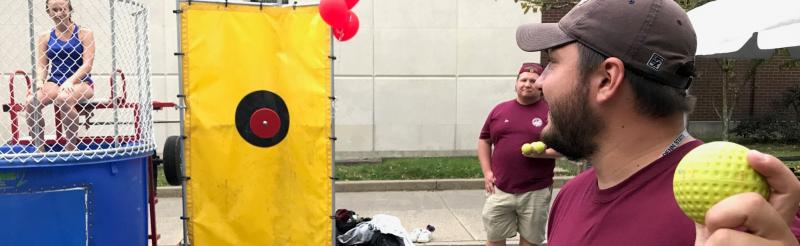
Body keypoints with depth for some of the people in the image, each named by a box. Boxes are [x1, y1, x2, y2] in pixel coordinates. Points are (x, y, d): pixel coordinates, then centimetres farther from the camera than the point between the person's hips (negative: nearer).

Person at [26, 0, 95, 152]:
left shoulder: (84, 34, 2)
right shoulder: (45, 38, 13)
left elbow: (87, 64, -7)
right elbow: (41, 65, 9)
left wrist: (70, 81, -21)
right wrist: (40, 81, -13)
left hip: (80, 82, -3)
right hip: (54, 82, 4)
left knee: (63, 98, -37)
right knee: (31, 102, -26)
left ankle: (71, 147, -23)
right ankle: (39, 149, -14)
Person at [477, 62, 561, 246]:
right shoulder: (500, 109, 7)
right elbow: (484, 140, 14)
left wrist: (542, 152, -19)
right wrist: (487, 172, 3)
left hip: (536, 192, -2)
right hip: (500, 190, 2)